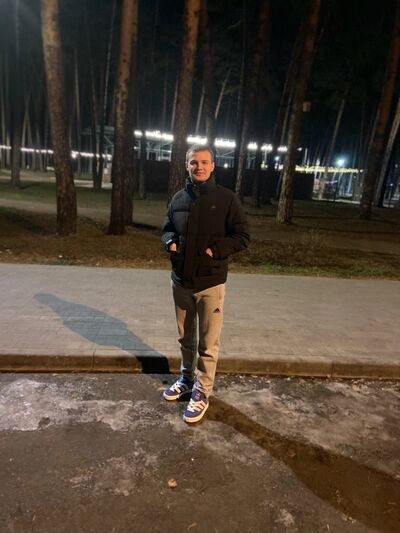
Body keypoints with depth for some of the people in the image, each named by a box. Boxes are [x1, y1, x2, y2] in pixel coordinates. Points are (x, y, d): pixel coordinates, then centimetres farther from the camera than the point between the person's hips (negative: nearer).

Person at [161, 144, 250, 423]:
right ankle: (187, 378, 41)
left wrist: (216, 249, -19)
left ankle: (202, 392, 23)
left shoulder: (226, 198, -8)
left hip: (210, 283, -4)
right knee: (186, 337, 20)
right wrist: (170, 242, -4)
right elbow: (168, 229, 18)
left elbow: (242, 236, -6)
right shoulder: (179, 198, 6)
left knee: (208, 343, 6)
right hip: (181, 281, 5)